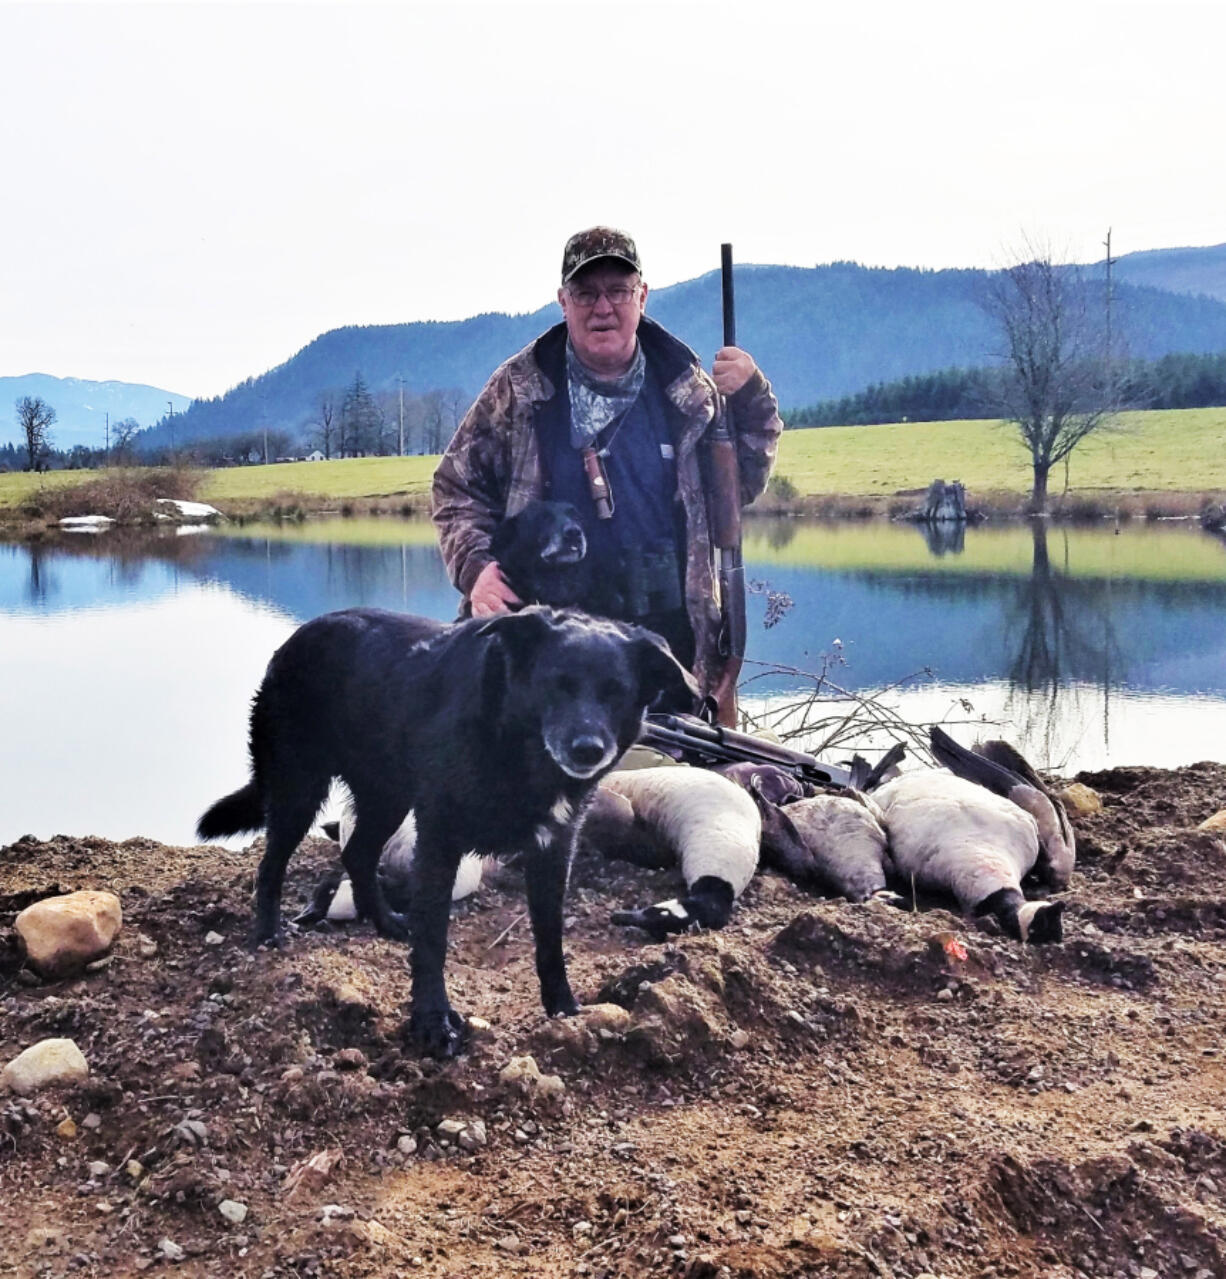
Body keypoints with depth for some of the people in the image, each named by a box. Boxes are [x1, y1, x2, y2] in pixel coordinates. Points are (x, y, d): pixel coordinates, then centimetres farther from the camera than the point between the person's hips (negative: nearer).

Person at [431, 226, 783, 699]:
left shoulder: (688, 389, 8)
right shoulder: (517, 390, 4)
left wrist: (751, 400, 1)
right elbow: (456, 488, 9)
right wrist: (476, 568, -7)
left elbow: (741, 484, 16)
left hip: (670, 640, 2)